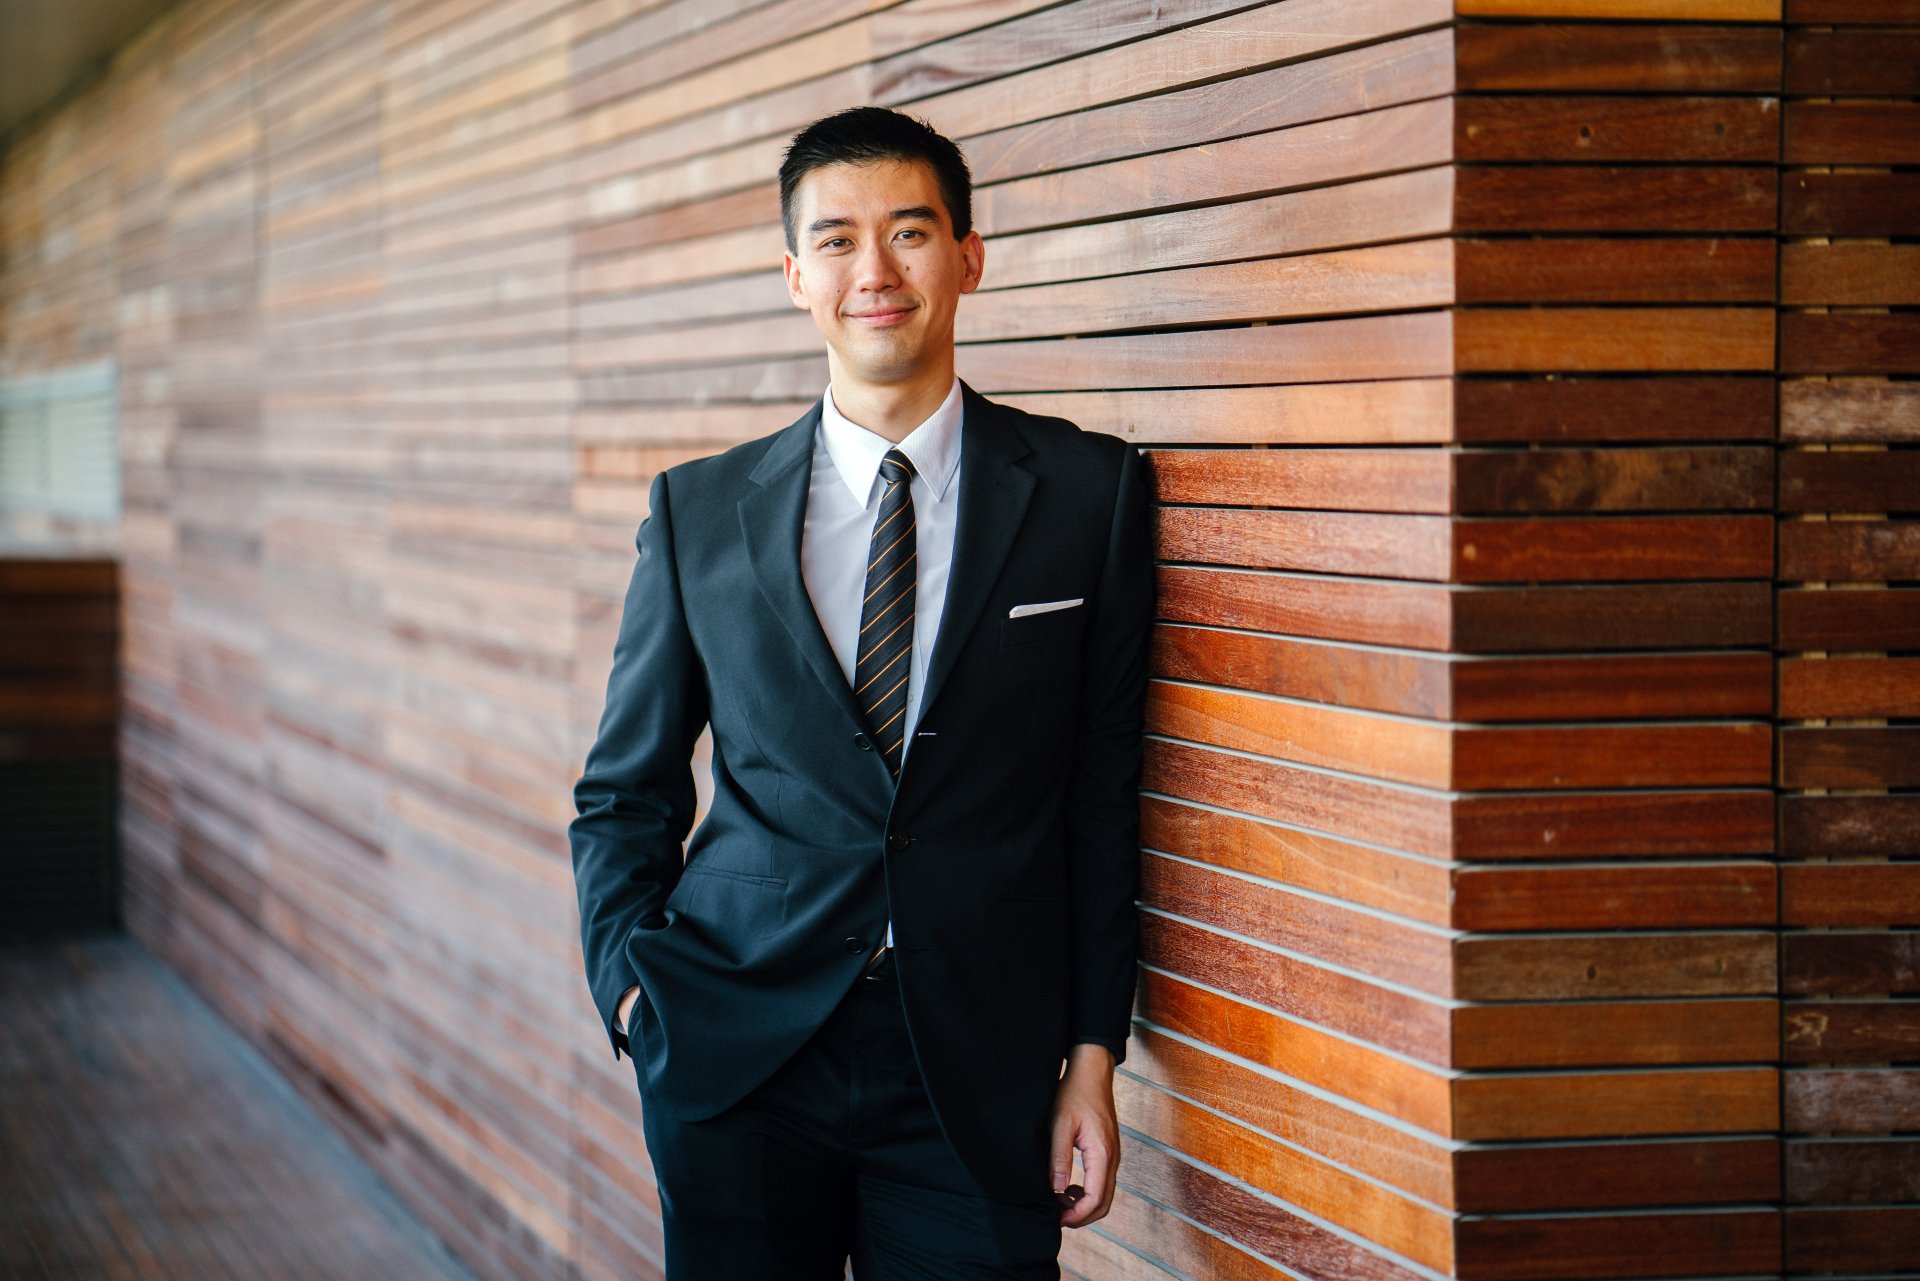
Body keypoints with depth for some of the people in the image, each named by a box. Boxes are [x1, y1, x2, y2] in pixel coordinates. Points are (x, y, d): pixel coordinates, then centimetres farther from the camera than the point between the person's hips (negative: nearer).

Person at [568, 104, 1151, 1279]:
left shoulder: (1089, 492, 2)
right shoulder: (700, 512, 6)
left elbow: (1107, 795, 4)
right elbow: (625, 792, 13)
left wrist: (1094, 1055, 0)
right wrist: (635, 992, -1)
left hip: (974, 1074, -1)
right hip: (736, 1059, 1)